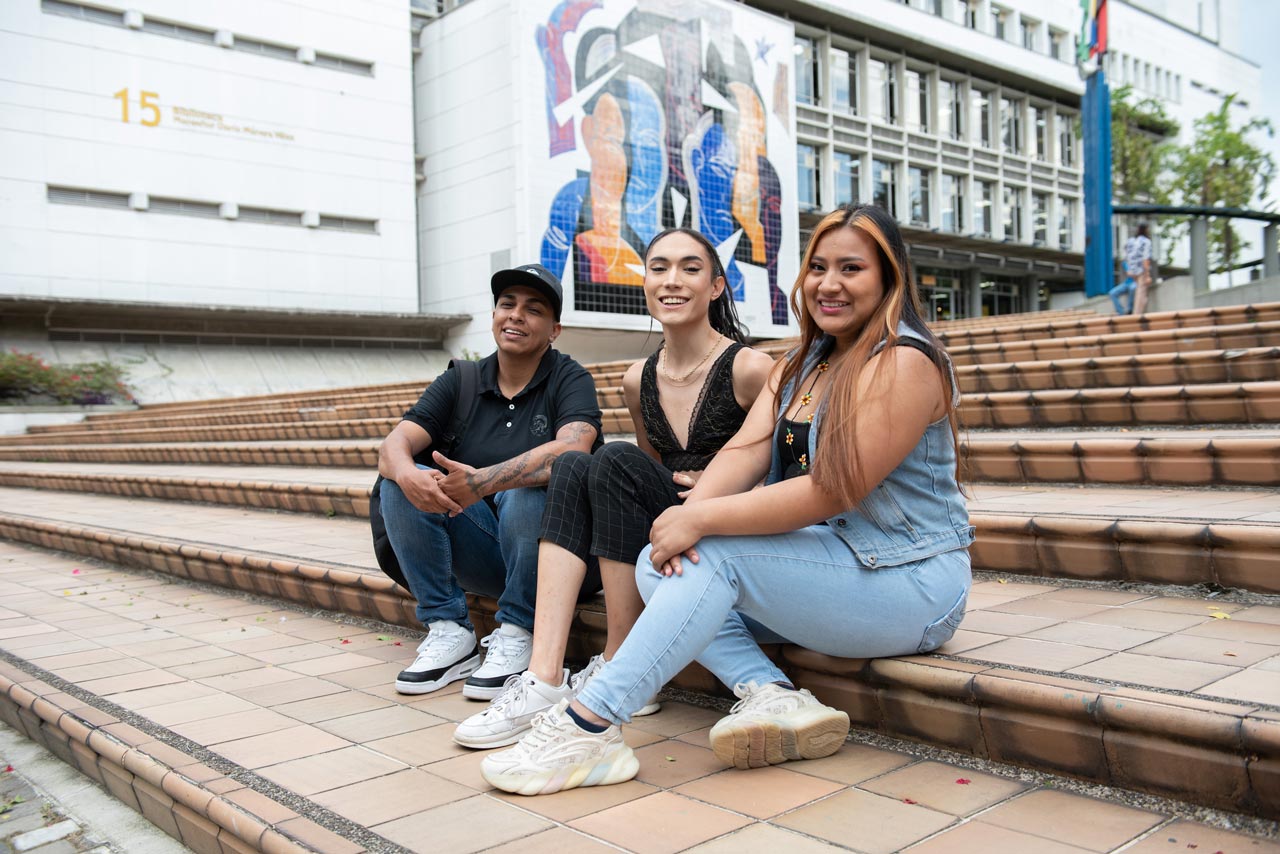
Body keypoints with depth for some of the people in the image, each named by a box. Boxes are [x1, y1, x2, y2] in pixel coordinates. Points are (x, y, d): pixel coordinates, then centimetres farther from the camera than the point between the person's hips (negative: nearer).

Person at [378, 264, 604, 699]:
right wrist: (407, 475, -31)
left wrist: (482, 481, -39)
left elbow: (571, 450, -27)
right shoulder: (460, 382, 6)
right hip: (484, 559, 4)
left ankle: (517, 636, -14)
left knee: (527, 488, -33)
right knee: (400, 484, -14)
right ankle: (449, 632, -9)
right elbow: (393, 446, -6)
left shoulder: (570, 379, -6)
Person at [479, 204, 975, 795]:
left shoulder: (903, 363, -14)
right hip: (829, 568, 9)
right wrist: (689, 513, -21)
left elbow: (831, 492, -24)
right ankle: (773, 697, -21)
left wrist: (701, 521, -24)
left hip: (912, 585, -8)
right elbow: (746, 450, -1)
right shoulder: (801, 365, 14)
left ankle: (589, 724, -24)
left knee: (717, 553, -26)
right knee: (659, 566, -6)